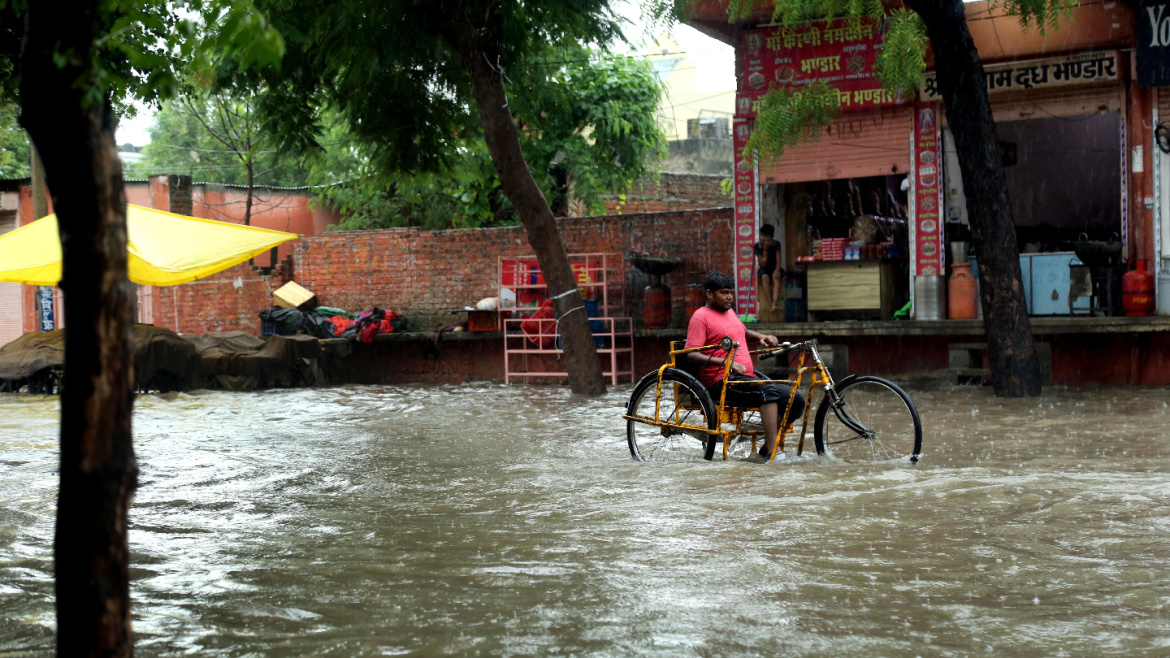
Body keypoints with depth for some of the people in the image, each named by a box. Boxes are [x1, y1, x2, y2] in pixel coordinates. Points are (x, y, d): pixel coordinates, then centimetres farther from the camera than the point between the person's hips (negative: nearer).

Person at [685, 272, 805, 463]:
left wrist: (761, 337, 20)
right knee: (768, 391, -34)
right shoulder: (701, 317, -4)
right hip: (722, 382, -9)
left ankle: (765, 451, -8)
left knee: (796, 399, -8)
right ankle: (771, 453, -38)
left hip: (748, 376, 9)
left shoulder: (730, 313, 22)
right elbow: (692, 355, -15)